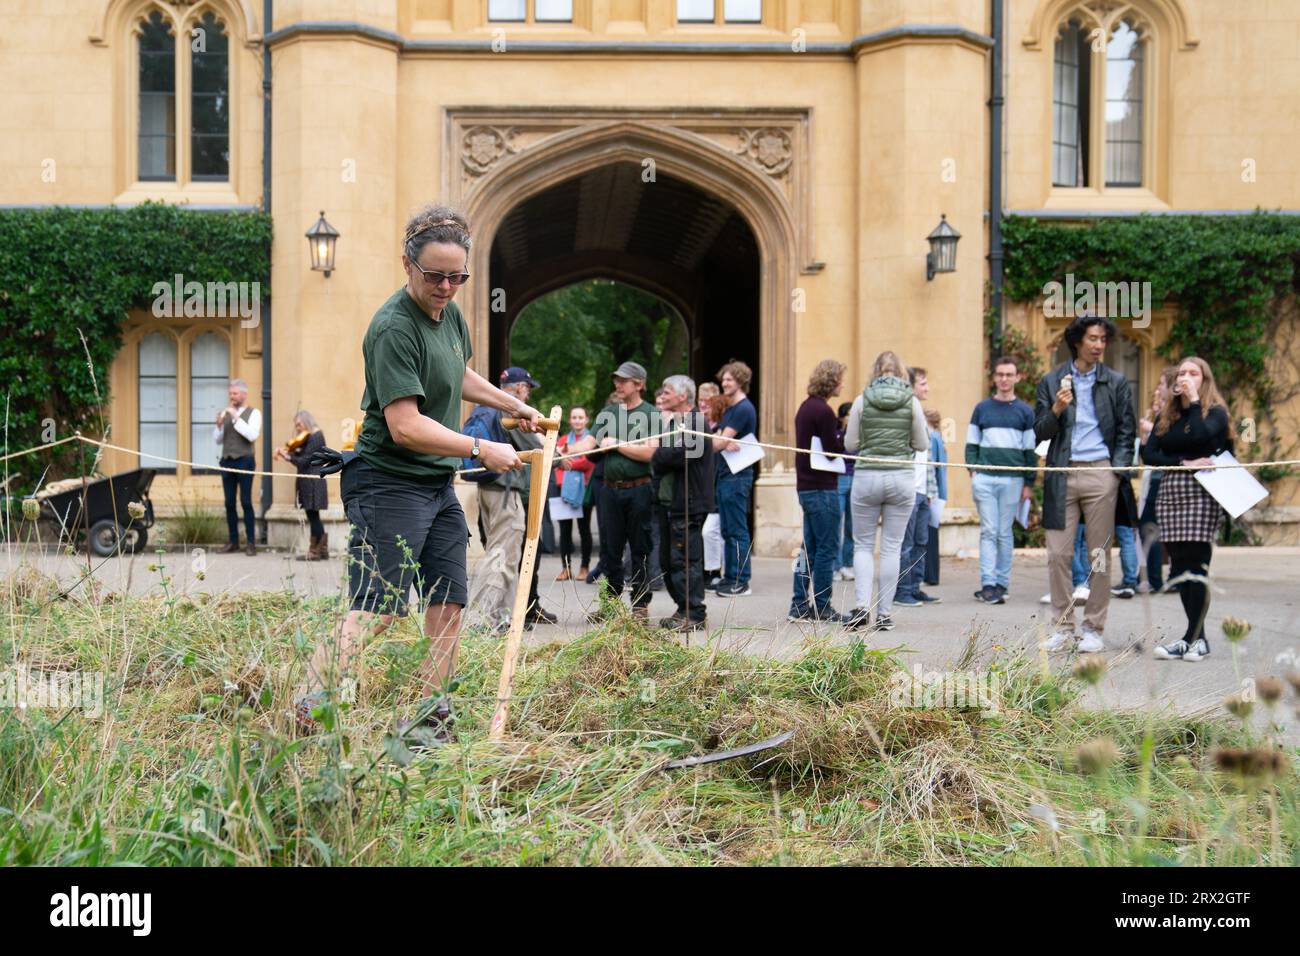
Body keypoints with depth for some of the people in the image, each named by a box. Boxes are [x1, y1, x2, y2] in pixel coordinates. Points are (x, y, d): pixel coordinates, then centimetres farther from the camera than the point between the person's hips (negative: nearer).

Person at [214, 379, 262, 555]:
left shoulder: (253, 413, 1)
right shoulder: (226, 413, 14)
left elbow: (252, 435, -15)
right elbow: (217, 440, 14)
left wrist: (236, 418, -17)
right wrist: (219, 425, -4)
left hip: (244, 461, -5)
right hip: (227, 461, 5)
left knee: (246, 502, -7)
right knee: (229, 503, 5)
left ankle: (251, 542, -2)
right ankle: (233, 542, 10)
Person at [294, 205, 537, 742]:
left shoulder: (449, 313, 10)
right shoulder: (393, 329, -19)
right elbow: (406, 426, -25)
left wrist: (512, 405, 35)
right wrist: (481, 450, -19)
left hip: (439, 486, 9)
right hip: (389, 484, -9)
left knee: (448, 606, 6)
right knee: (374, 611, -16)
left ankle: (427, 723, 15)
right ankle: (309, 713, -14)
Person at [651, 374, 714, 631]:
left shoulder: (696, 424, -13)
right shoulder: (674, 422, 20)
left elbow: (669, 457, -21)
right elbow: (658, 460, 19)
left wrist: (658, 453, -1)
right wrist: (660, 453, -2)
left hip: (688, 503, -10)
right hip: (669, 502, 10)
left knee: (685, 559, -8)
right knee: (668, 559, 13)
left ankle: (694, 615, -3)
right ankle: (683, 610, 20)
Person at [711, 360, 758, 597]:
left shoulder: (743, 409, -12)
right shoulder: (729, 409, 19)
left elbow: (720, 442, -15)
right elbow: (719, 440, 8)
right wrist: (726, 444, -13)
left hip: (737, 475, -10)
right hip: (725, 474, 10)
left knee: (737, 530, -8)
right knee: (727, 530, 13)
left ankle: (741, 582, -5)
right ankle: (729, 577, 19)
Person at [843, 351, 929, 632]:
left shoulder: (862, 401, -2)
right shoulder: (912, 403, -1)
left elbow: (850, 444, 3)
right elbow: (922, 444, 5)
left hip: (866, 477, 0)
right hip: (901, 479, 1)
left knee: (863, 545, 9)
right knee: (891, 548, 7)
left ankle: (862, 605, -8)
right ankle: (884, 614, 7)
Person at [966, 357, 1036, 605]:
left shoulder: (1025, 411, 8)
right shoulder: (982, 408, 10)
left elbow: (1030, 450, 9)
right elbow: (971, 444, 11)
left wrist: (1029, 483, 4)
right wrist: (973, 471, -2)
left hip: (1012, 480, 0)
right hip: (985, 479, 0)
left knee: (1005, 533, 5)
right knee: (988, 531, -4)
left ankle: (1001, 584, 10)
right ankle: (987, 584, -7)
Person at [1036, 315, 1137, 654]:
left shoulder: (1116, 382, 9)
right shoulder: (1051, 382, 10)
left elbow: (1127, 432, 9)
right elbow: (1040, 432, 8)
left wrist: (1117, 471, -3)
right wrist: (1057, 408, -11)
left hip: (1101, 473, 0)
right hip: (1062, 475, 1)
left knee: (1100, 554, 2)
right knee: (1058, 553, -3)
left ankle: (1094, 629, 9)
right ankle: (1063, 627, 6)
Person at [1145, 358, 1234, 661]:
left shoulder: (1215, 412, 2)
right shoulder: (1166, 416, 15)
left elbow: (1199, 436, -19)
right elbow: (1148, 454, 4)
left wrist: (1194, 400, -8)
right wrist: (1185, 463, -9)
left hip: (1202, 493, -5)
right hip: (1170, 493, 5)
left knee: (1195, 565, -10)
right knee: (1179, 565, 3)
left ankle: (1192, 638, -8)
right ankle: (1198, 637, 9)